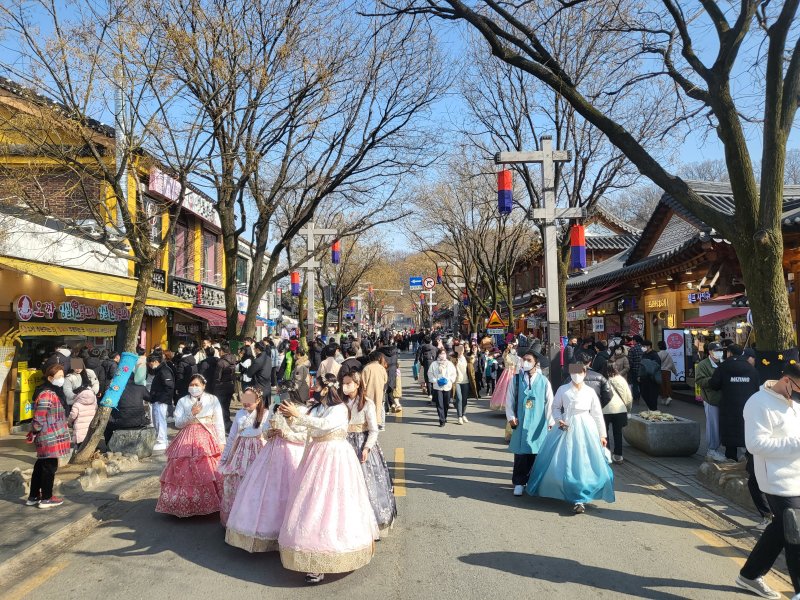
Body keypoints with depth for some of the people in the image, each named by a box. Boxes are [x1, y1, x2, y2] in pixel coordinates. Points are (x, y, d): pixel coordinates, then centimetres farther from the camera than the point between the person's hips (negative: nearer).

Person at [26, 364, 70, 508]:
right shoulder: (46, 394, -21)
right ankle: (46, 499, 11)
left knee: (41, 466, 18)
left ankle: (33, 497, 29)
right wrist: (34, 433, -10)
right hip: (50, 438, -10)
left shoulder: (53, 392, 13)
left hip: (49, 437, 10)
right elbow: (39, 417, -22)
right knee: (50, 466, 0)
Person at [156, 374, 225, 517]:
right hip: (188, 441, 1)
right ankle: (187, 504, 12)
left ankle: (210, 504, 7)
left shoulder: (213, 400, 4)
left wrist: (222, 443, -3)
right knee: (187, 473, -2)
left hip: (209, 439, -1)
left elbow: (219, 423, 3)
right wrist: (191, 414, -14)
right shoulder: (183, 401, 7)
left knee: (210, 473, -5)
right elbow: (178, 423, 1)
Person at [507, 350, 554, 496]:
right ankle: (519, 483, 14)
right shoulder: (516, 380, 1)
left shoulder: (543, 381, -1)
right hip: (520, 423, 0)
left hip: (538, 424, 0)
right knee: (520, 453, 1)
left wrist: (550, 422, 2)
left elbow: (549, 402, 3)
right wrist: (511, 417, -5)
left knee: (536, 454, 6)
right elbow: (509, 401, 5)